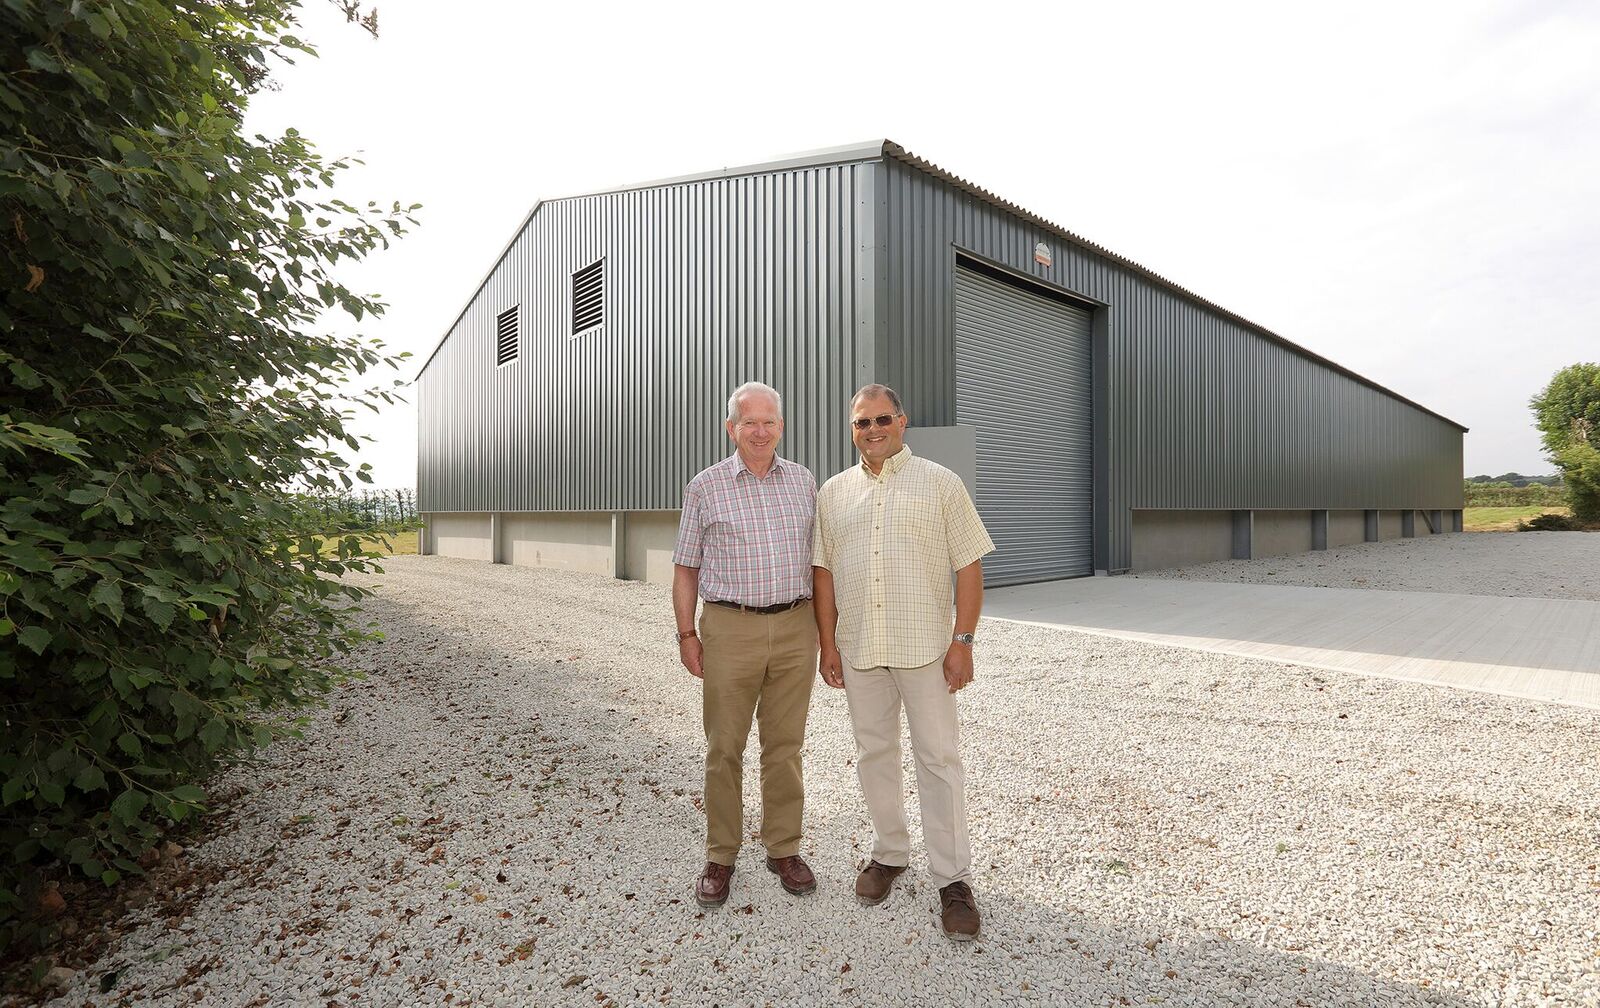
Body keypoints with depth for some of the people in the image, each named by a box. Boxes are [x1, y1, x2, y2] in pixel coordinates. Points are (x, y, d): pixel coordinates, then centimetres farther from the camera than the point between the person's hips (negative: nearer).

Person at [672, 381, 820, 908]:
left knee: (784, 745, 11)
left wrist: (821, 624, 11)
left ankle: (784, 849, 28)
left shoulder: (804, 481, 7)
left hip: (795, 628, 2)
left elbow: (816, 554, 13)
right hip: (731, 631, -2)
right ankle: (720, 857, 24)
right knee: (724, 747, 7)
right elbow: (685, 567, 4)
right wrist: (687, 634, -1)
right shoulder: (705, 487, 0)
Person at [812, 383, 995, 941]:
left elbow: (969, 566, -4)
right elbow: (824, 571, 9)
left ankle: (953, 879, 15)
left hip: (925, 647, -3)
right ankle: (889, 853, 33)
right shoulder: (833, 492, 8)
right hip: (858, 649, 4)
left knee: (938, 758, 2)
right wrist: (827, 642, 4)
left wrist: (962, 641, -9)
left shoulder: (939, 483, -2)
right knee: (874, 753, 14)